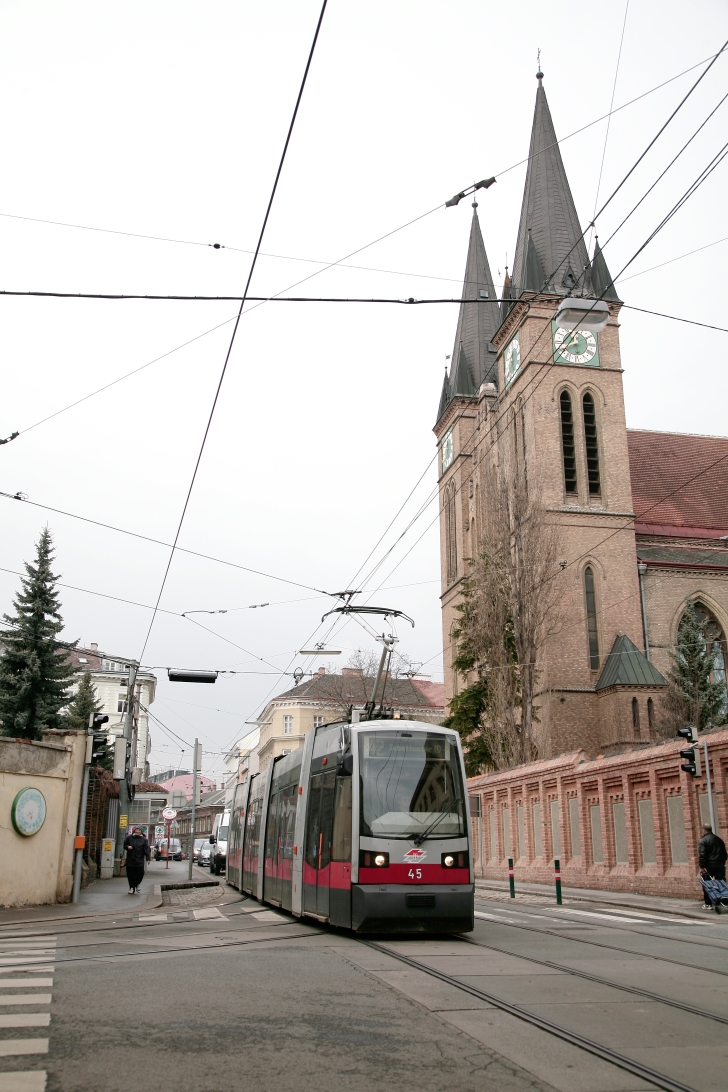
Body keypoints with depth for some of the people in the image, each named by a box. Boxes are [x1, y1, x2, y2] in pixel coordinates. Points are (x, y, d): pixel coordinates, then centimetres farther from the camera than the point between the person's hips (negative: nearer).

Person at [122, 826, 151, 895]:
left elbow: (147, 850, -1)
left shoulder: (144, 840, 1)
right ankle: (132, 887, 15)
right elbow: (124, 845, 16)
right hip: (130, 860, 1)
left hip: (139, 860, -1)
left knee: (140, 873, -6)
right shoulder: (129, 837, 4)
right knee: (130, 874, 3)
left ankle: (137, 884, 23)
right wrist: (127, 847, -8)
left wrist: (147, 858, -10)